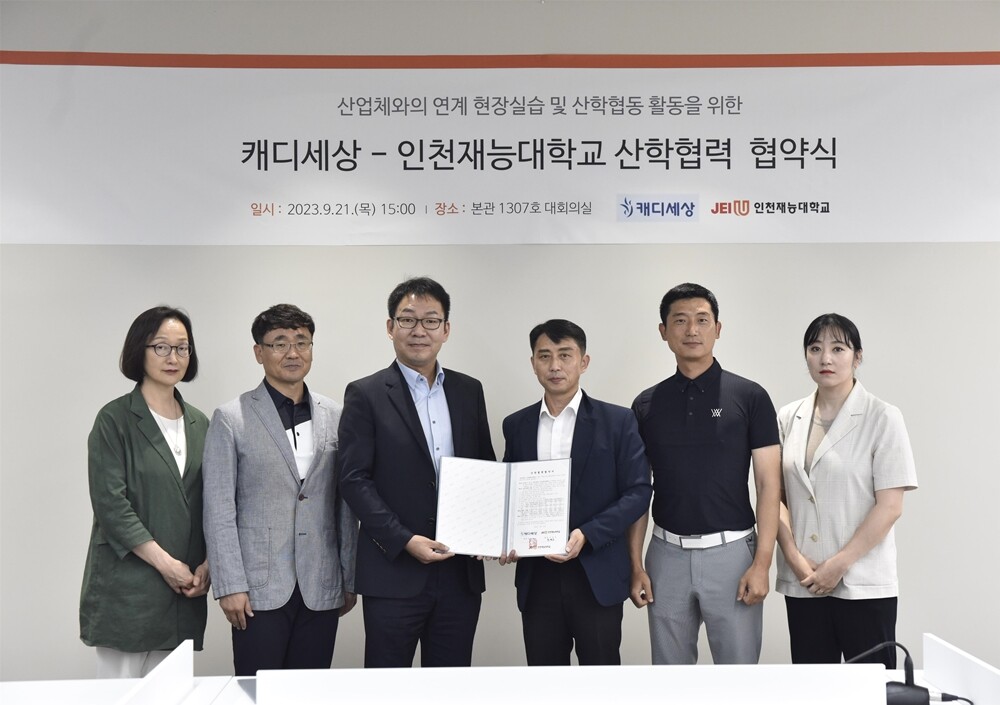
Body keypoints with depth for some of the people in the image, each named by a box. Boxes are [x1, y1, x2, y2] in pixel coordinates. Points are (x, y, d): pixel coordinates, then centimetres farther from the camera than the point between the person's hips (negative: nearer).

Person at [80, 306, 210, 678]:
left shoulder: (199, 424, 12)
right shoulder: (115, 419, -3)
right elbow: (110, 503, -10)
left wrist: (207, 564, -1)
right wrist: (165, 562, -13)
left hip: (184, 590, 4)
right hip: (128, 587, -4)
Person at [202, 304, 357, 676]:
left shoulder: (335, 417, 8)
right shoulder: (231, 419, -1)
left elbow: (346, 506, 10)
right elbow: (219, 510, -4)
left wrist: (350, 579, 8)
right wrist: (230, 586, -9)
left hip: (321, 589, 3)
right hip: (259, 589, -3)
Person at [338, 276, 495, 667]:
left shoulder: (469, 391, 10)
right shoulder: (365, 395, -2)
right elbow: (354, 479, -7)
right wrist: (404, 540, -16)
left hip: (461, 572, 4)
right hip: (394, 572, -4)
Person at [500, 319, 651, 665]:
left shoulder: (617, 421, -1)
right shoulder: (516, 425, 10)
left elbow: (638, 492, -5)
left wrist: (587, 535, -18)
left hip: (597, 576, -3)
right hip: (537, 578, 3)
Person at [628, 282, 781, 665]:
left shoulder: (749, 396, -4)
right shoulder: (646, 405, 5)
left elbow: (768, 483, -5)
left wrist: (762, 563, -13)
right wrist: (635, 564, 1)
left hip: (731, 552, -3)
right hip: (667, 554, 3)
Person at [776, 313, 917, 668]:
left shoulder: (882, 418, -5)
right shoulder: (788, 419, 7)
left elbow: (890, 506, -9)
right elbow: (777, 497, 7)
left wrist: (838, 564, -12)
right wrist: (796, 559, -6)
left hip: (864, 585, -3)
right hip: (802, 584, 4)